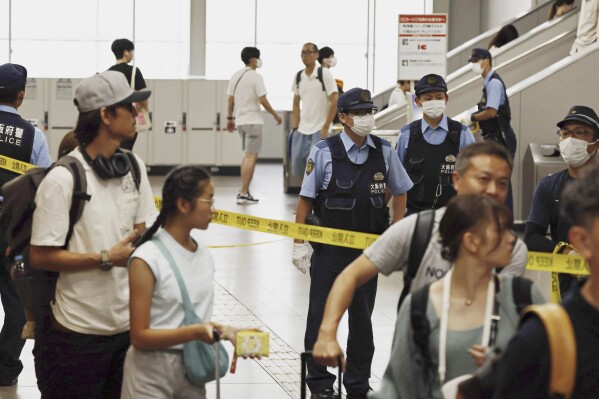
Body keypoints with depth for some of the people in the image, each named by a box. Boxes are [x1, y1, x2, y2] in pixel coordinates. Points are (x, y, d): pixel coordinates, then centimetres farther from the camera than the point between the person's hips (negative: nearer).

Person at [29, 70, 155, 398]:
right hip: (79, 331, -6)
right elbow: (40, 256, -15)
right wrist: (107, 259, -16)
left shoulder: (134, 167, 5)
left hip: (128, 323, 6)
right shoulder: (63, 178, -15)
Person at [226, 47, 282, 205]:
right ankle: (244, 193, -10)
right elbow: (263, 101, -14)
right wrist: (275, 115, -3)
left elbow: (230, 99, 11)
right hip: (253, 120, -8)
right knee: (251, 156, -6)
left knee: (247, 155, 19)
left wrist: (230, 118, 21)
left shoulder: (235, 76, 9)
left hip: (240, 120, 8)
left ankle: (243, 190, 19)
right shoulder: (256, 77, -12)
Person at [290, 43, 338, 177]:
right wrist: (295, 127, 8)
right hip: (301, 130, 6)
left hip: (319, 130, -6)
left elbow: (335, 102, -9)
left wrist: (325, 127, -12)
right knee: (297, 161, 4)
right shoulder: (298, 77, 9)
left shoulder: (325, 74, -7)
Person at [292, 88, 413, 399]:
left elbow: (400, 193, 13)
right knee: (321, 317, 2)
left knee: (362, 318, 10)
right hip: (329, 249, -3)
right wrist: (299, 245, -4)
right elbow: (305, 200, -4)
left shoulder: (384, 152, 0)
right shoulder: (324, 152, -8)